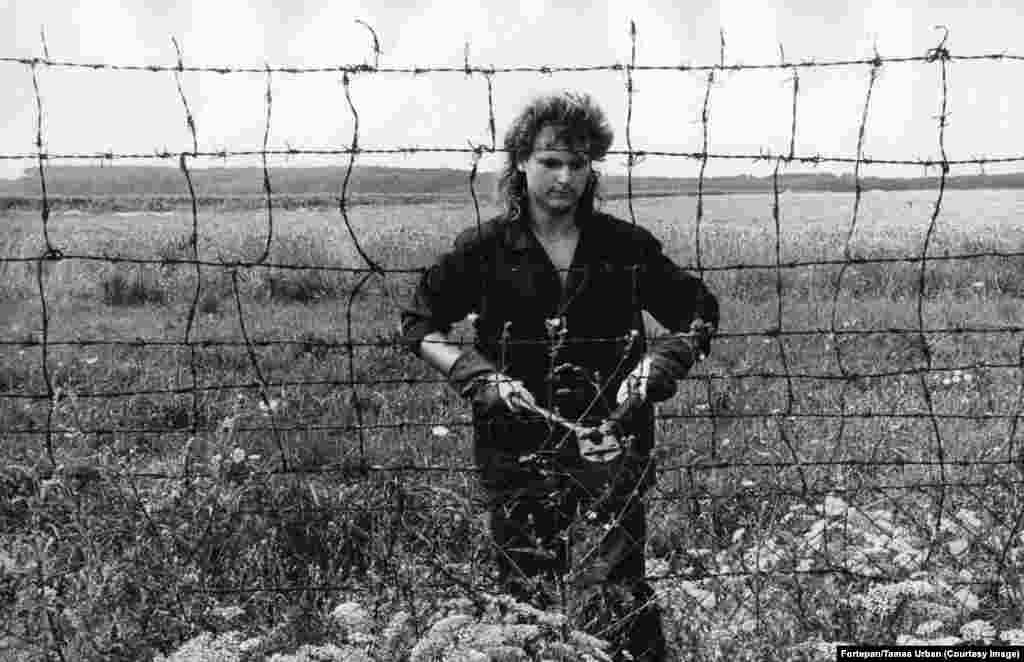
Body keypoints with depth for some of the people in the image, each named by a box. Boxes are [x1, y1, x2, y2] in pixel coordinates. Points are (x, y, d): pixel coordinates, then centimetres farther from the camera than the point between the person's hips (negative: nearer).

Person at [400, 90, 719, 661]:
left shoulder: (626, 247, 4)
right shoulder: (485, 249, 1)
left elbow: (700, 311, 13)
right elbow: (419, 324, 8)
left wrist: (663, 362, -6)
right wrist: (478, 375, -7)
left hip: (613, 451, 0)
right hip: (518, 455, 0)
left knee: (623, 590, -5)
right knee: (527, 593, 3)